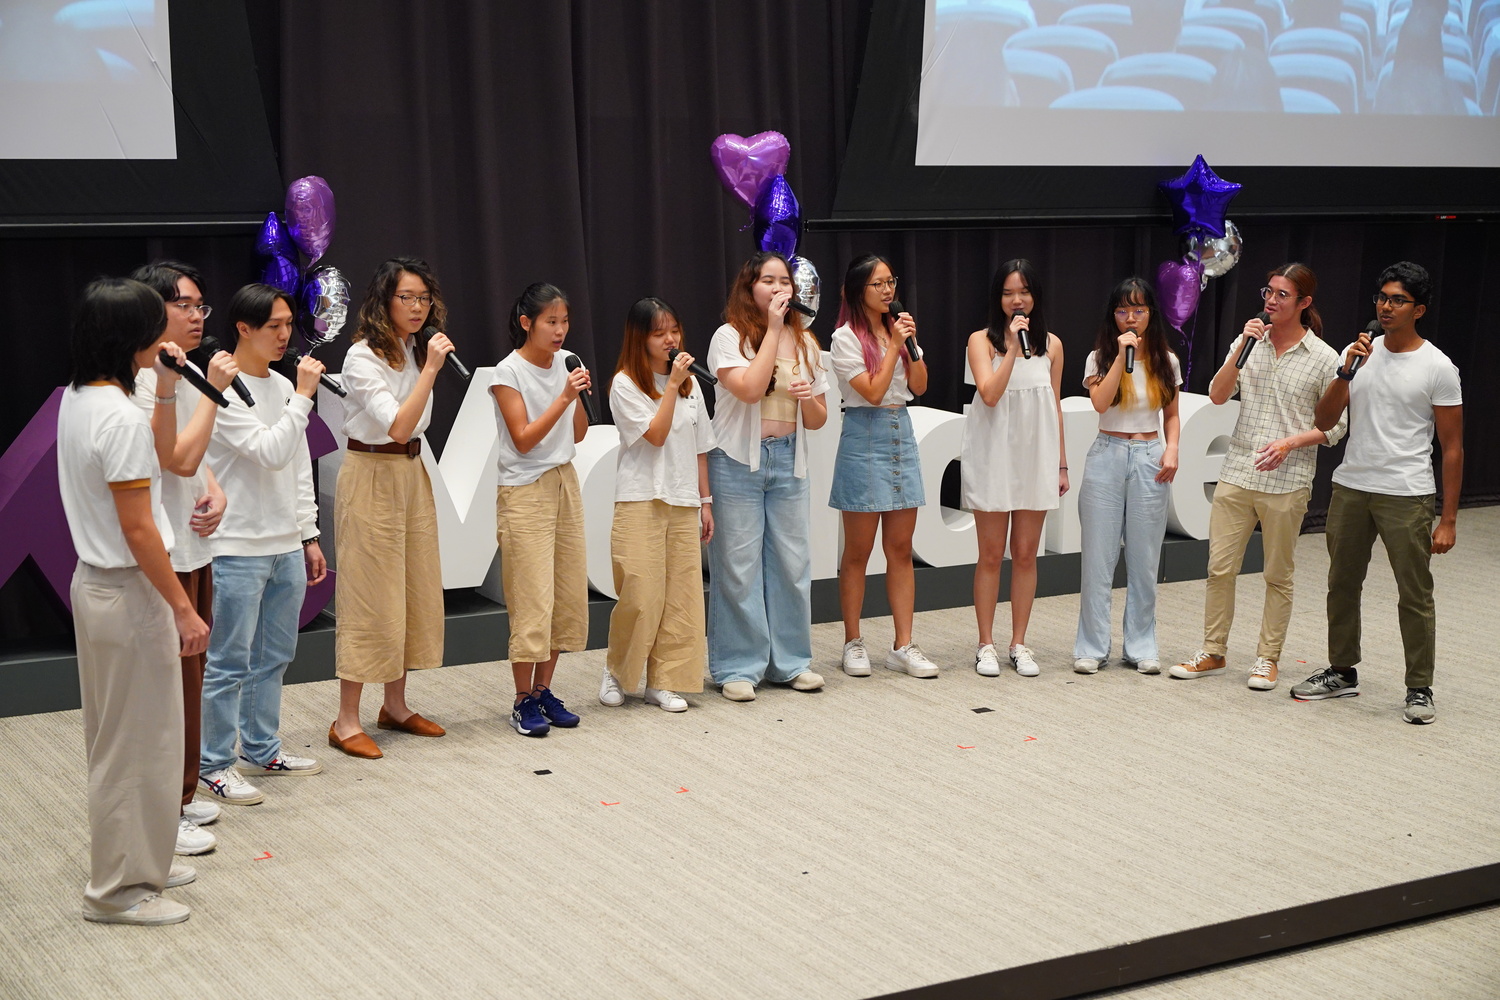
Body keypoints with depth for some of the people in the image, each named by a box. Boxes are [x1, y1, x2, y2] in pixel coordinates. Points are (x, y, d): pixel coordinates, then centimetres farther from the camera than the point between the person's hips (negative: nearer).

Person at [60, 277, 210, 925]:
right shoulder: (120, 417, -22)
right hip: (130, 594, -10)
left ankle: (138, 862, 32)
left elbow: (160, 456, 20)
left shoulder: (77, 400, 6)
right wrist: (184, 610, -17)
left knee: (119, 737, 19)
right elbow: (138, 531, -22)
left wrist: (166, 390, 8)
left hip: (95, 582, 10)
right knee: (138, 743, 2)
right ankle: (119, 889, 13)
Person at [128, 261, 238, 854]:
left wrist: (217, 496, 0)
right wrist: (213, 391, -17)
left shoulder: (185, 374, 13)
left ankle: (180, 797, 28)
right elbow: (180, 458, -22)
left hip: (194, 550, 10)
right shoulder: (141, 379, -17)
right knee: (174, 681, -5)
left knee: (189, 676, 16)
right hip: (163, 557, -10)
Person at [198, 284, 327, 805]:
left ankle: (260, 750, 28)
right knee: (229, 663, -2)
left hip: (286, 547, 8)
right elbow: (271, 453, -21)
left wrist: (309, 536, 16)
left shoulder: (282, 386, 11)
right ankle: (213, 766, 7)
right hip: (237, 550, -8)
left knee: (274, 656, 15)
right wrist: (303, 397, -19)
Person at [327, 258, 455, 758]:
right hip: (371, 477, -8)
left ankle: (395, 706, 22)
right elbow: (398, 426, -25)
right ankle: (346, 721, 0)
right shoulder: (363, 356, -16)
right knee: (369, 599, -7)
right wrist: (430, 370, -27)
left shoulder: (416, 350, 8)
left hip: (412, 474, 8)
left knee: (414, 590, 10)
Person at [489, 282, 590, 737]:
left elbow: (578, 435, 10)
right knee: (532, 597, -6)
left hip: (565, 483, 6)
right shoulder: (509, 372, -10)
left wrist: (581, 396, -7)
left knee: (567, 592, 6)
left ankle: (544, 690, 17)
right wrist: (563, 397, -21)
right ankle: (524, 701, 3)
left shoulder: (565, 363, 6)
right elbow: (524, 439, -15)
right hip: (525, 491, -6)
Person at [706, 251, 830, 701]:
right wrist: (773, 329, -17)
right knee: (739, 566, -1)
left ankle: (790, 660, 18)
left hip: (788, 461, 5)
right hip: (738, 461, -4)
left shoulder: (804, 342, 10)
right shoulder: (729, 337, -5)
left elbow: (818, 420, 12)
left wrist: (809, 399, -12)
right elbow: (750, 389, -22)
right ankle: (738, 667, 7)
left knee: (792, 563, 6)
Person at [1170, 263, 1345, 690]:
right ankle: (1213, 651, 16)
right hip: (1236, 474, 3)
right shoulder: (1250, 343, 7)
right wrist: (1241, 347, -13)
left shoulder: (1324, 358, -2)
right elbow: (1218, 395, -3)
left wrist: (1290, 442, -15)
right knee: (1220, 567, 4)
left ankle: (1268, 658, 18)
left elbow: (1336, 426, 0)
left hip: (1287, 482, -3)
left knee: (1278, 575, 7)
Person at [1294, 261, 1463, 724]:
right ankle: (1342, 672, 29)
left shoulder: (1438, 368, -6)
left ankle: (1420, 689, 9)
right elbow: (1324, 422, 2)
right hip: (1350, 489, 5)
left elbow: (1452, 447, -4)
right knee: (1342, 584, 14)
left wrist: (1448, 520, -8)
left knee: (1415, 595, -2)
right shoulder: (1359, 353, 7)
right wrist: (1346, 372, -14)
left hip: (1407, 496, -5)